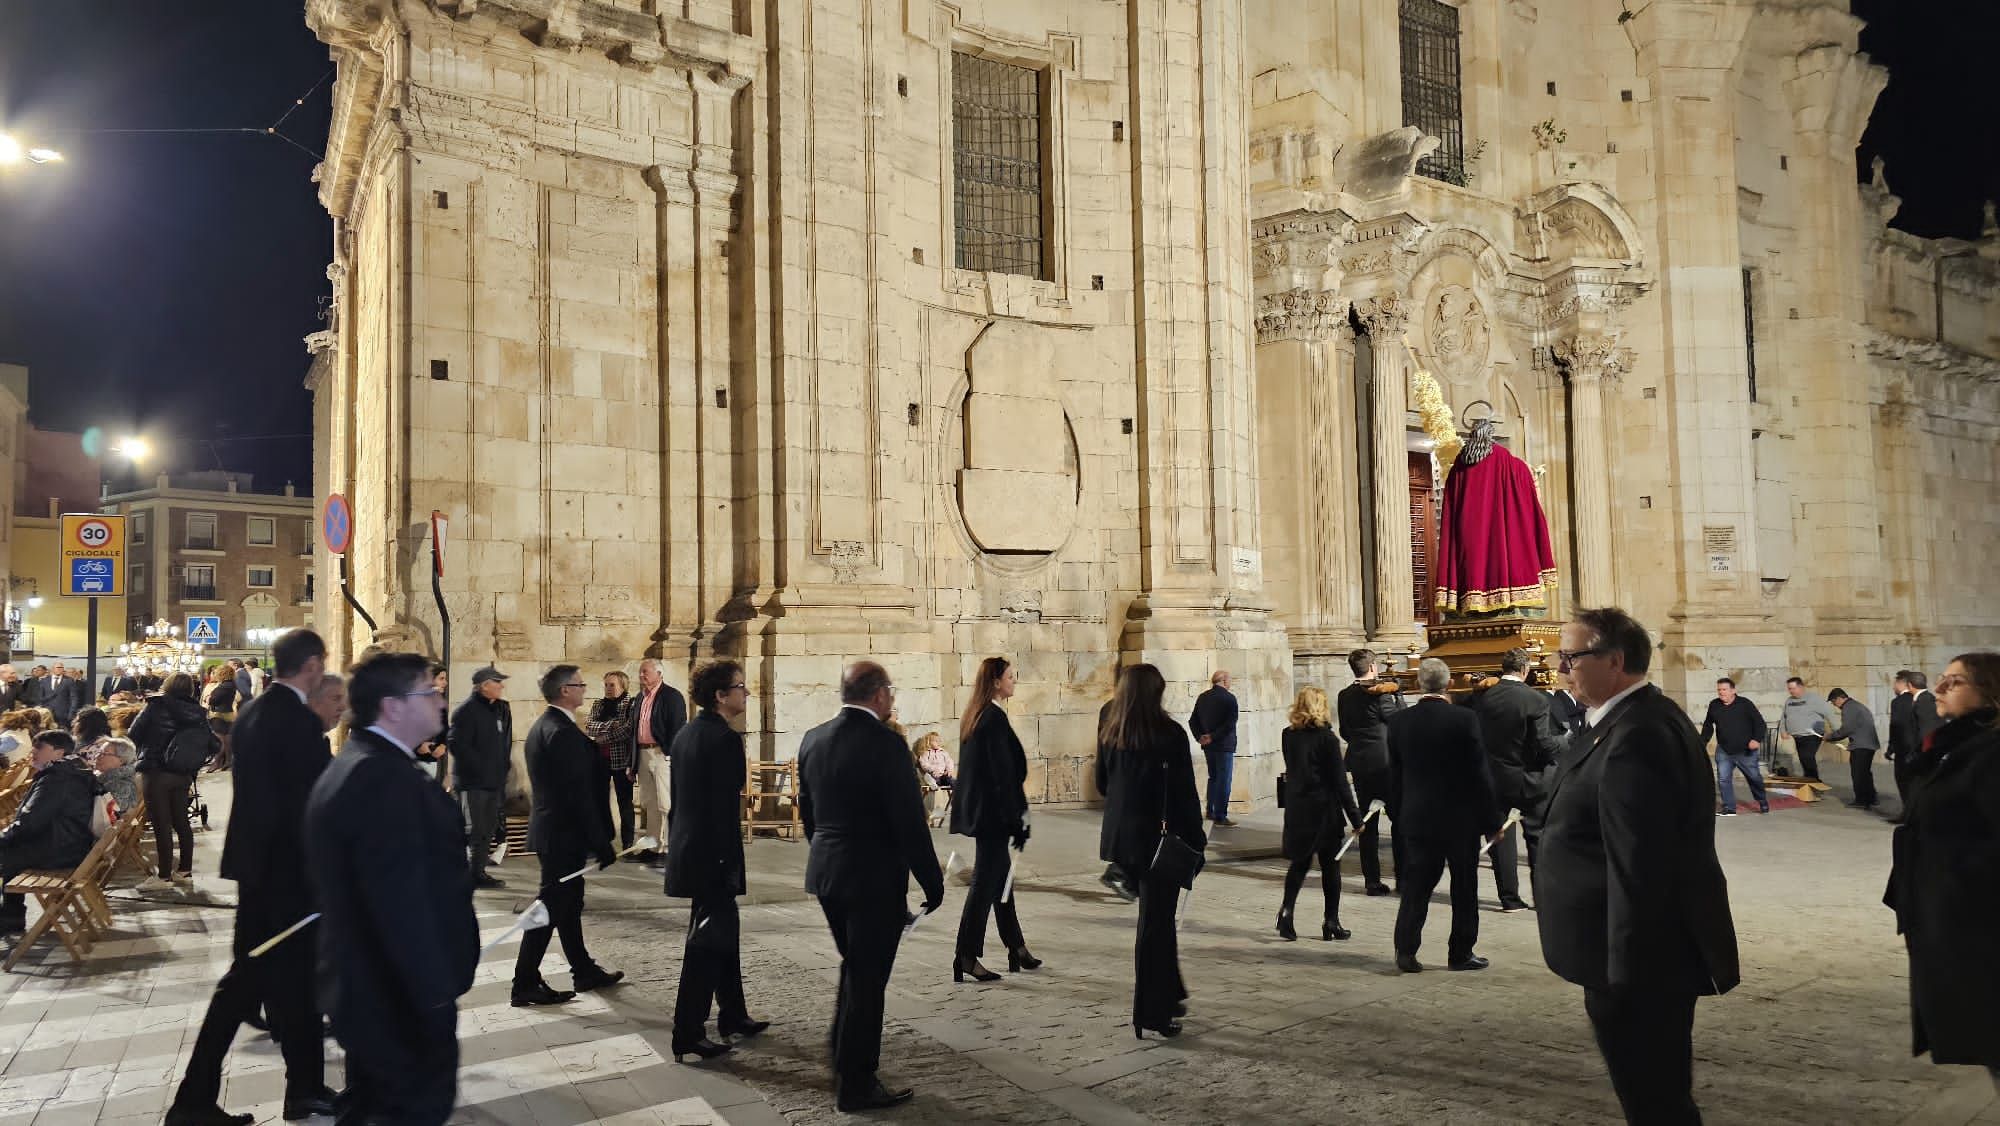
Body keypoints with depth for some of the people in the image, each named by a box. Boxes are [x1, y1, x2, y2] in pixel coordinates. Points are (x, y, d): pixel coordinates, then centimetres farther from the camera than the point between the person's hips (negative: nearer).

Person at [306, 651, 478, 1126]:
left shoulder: (350, 767, 10)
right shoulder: (384, 777, -24)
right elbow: (402, 903, -29)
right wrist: (436, 996, -24)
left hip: (368, 991, 11)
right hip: (403, 1000, -11)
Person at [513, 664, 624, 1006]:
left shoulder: (541, 727, 10)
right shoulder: (564, 732, -21)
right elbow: (580, 795, -23)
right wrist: (602, 845, -19)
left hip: (551, 828, 10)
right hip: (565, 833, -10)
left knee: (568, 902, 16)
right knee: (552, 907, -2)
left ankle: (585, 971, 27)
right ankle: (526, 984, 6)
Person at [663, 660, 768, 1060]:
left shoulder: (685, 735, 10)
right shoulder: (725, 738, -17)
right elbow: (726, 809, -20)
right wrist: (731, 865, -17)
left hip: (688, 847, 9)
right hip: (713, 855, -9)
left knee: (724, 935, 20)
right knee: (707, 943, -1)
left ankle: (733, 1015, 31)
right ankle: (688, 1035, 4)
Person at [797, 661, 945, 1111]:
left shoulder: (813, 739, 3)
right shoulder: (885, 743, -19)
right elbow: (909, 822, -18)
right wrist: (933, 883, -8)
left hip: (826, 872, 7)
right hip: (874, 878, -7)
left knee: (853, 968, 25)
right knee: (867, 980, 5)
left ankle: (843, 1062, 36)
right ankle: (857, 1086, 16)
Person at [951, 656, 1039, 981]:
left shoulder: (974, 717, 11)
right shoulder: (995, 719, -18)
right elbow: (1004, 774, -20)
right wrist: (1018, 820, -16)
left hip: (976, 808, 10)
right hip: (993, 812, -10)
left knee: (999, 876, 16)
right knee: (985, 881, -3)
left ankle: (1017, 949, 27)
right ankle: (967, 957, 2)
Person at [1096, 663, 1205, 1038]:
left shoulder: (1109, 735, 2)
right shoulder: (1170, 734, -14)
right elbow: (1184, 792, -13)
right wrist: (1196, 839, -4)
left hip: (1121, 838, 6)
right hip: (1159, 838, -5)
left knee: (1154, 918, 20)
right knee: (1156, 923, 3)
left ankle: (1169, 995, 31)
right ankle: (1152, 1015, 8)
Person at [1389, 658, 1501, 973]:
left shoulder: (1399, 721, -4)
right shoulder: (1464, 720, -13)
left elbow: (1394, 775, 3)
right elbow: (1481, 774, -9)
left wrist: (1400, 816, 13)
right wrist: (1491, 822, -1)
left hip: (1417, 817, 3)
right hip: (1461, 818, -2)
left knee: (1416, 885, 9)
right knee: (1464, 887, 11)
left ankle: (1405, 950, 3)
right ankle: (1461, 953, 17)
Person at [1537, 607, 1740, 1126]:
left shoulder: (1635, 736, -24)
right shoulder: (1643, 718, 10)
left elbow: (1638, 868, -27)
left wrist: (1625, 973, -23)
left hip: (1642, 963, -11)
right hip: (1657, 949, 11)